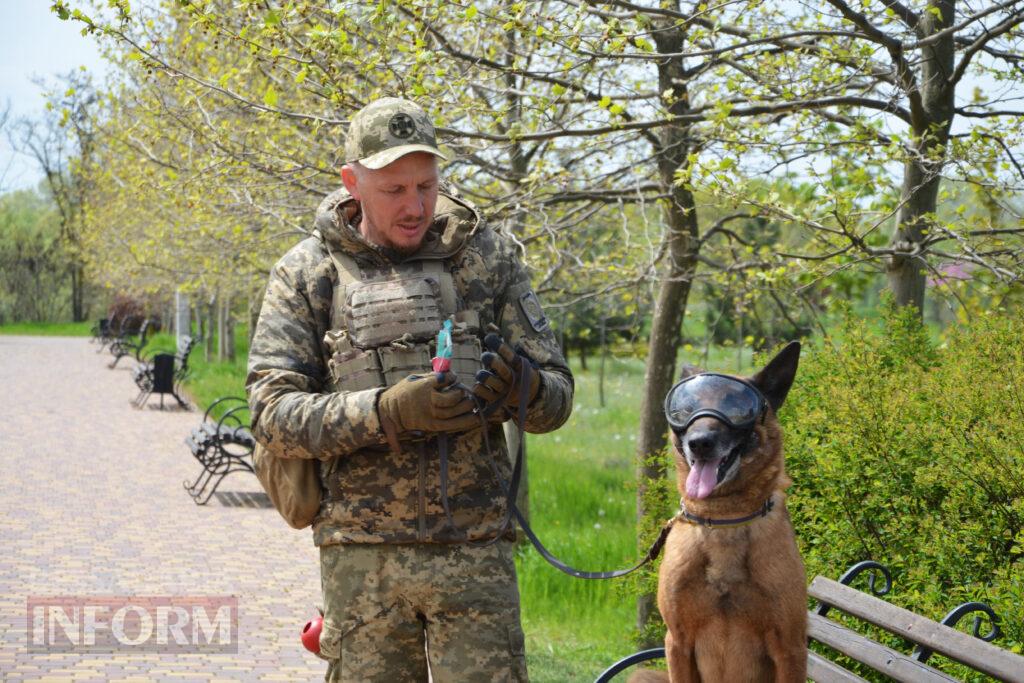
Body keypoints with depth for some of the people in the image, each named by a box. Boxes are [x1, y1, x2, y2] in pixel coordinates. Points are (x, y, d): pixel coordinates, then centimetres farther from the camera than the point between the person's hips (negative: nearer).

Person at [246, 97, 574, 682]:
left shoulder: (489, 256, 6)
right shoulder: (307, 274, 2)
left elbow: (556, 399, 7)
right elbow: (273, 414, -7)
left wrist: (519, 387, -18)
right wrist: (387, 411, -21)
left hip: (476, 551, 1)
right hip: (362, 558, 0)